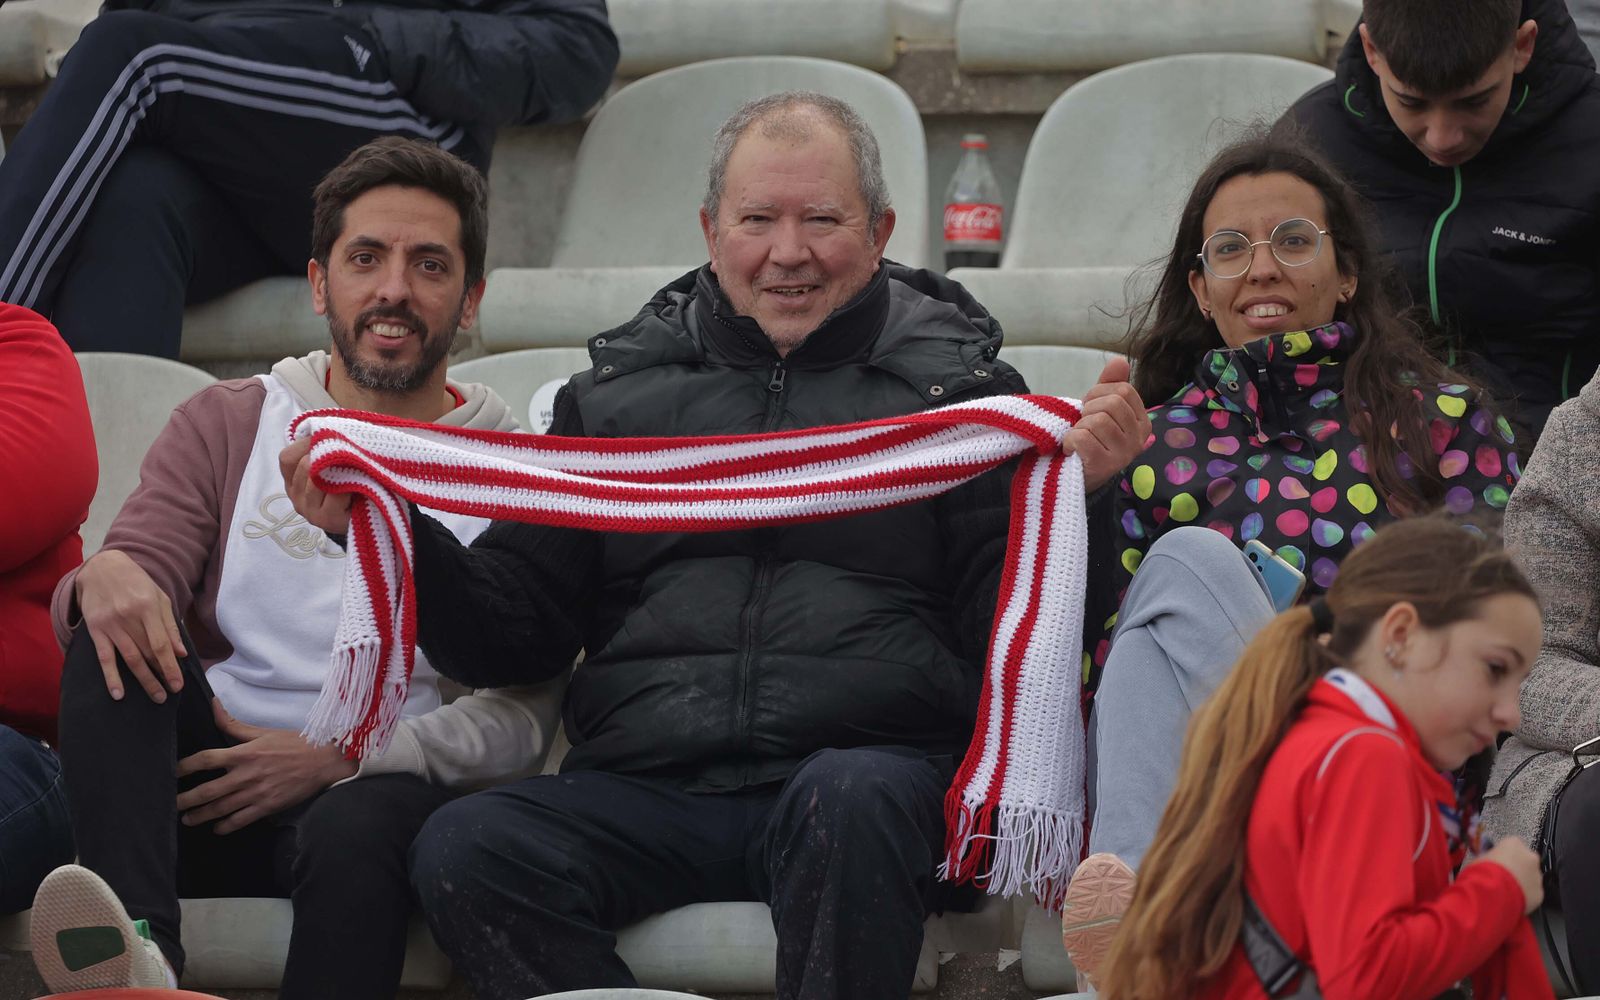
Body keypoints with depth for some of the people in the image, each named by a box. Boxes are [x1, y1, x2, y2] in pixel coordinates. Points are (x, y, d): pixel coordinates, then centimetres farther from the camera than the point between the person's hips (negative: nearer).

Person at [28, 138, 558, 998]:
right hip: (200, 787, 3)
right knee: (115, 635, -25)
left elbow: (524, 718, 0)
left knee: (360, 825, -37)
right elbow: (137, 572, 4)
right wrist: (103, 579, -23)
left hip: (382, 785, -3)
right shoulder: (225, 426, 17)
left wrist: (339, 757, -14)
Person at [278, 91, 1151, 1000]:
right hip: (646, 784, 3)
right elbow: (516, 633, 19)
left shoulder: (954, 381, 13)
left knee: (852, 798, -38)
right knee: (464, 850, -25)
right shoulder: (618, 388, 21)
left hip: (872, 764, -2)